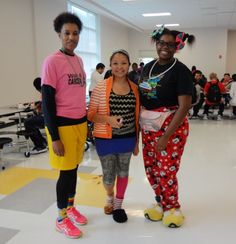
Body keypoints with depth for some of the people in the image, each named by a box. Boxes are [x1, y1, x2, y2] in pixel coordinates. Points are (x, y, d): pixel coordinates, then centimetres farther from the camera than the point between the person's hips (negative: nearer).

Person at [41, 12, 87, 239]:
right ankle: (61, 218, 22)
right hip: (63, 125, -7)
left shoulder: (79, 60, 10)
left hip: (80, 122, 7)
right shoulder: (52, 61, -13)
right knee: (66, 171, 3)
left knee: (74, 168, 16)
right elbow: (47, 101, -15)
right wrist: (55, 137, -16)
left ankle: (71, 207, 35)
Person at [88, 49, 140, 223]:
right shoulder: (101, 87, -9)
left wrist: (137, 142, 10)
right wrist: (108, 119, -24)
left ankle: (118, 204, 37)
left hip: (127, 138, 3)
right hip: (106, 139, -2)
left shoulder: (134, 88, 2)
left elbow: (136, 117, 8)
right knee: (108, 176, 8)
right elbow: (91, 114, -6)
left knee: (123, 173, 14)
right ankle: (110, 196, 42)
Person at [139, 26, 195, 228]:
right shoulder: (148, 67, 8)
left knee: (166, 171, 1)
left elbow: (185, 106, -16)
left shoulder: (181, 70, -10)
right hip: (149, 127, 6)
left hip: (171, 127, -6)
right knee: (151, 168, 11)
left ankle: (173, 208, 26)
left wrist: (166, 136, -19)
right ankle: (162, 203, 34)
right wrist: (137, 126, 6)